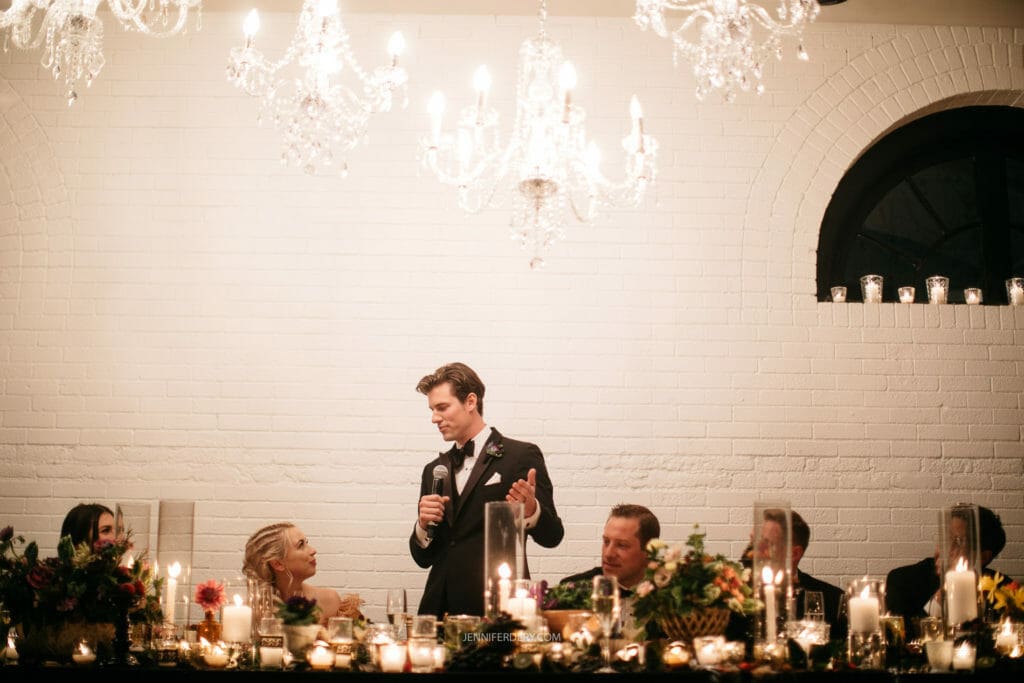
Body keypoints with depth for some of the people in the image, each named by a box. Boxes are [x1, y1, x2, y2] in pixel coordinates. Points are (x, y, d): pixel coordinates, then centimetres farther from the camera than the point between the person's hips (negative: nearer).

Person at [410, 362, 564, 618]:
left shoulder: (522, 455, 1)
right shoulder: (435, 470, 17)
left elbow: (551, 536, 0)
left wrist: (531, 510, -21)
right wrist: (423, 525, -4)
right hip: (441, 606, 5)